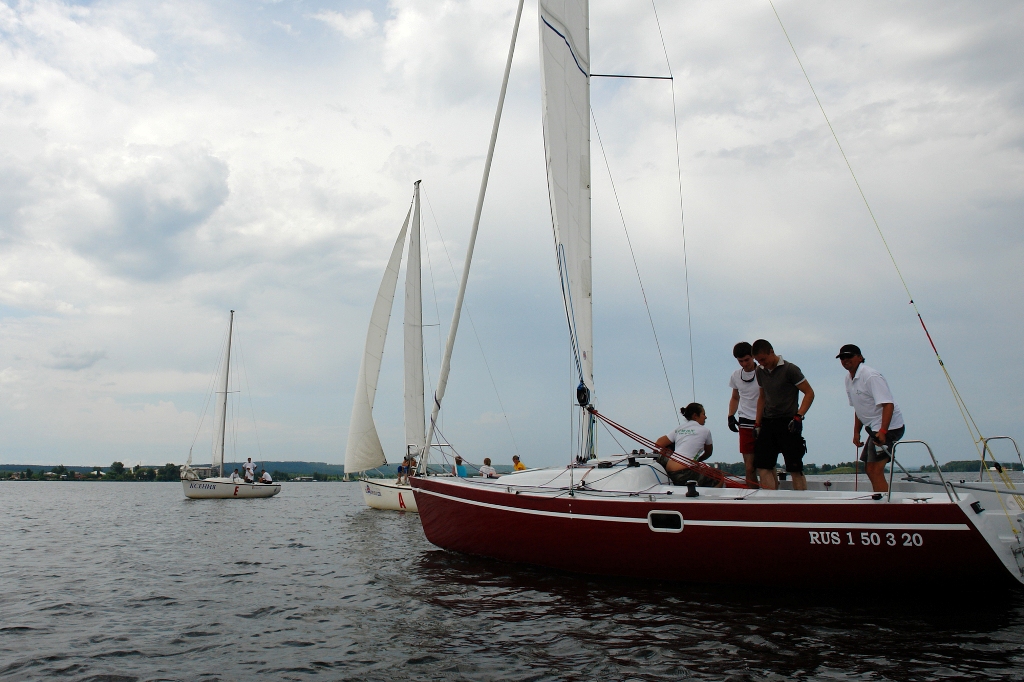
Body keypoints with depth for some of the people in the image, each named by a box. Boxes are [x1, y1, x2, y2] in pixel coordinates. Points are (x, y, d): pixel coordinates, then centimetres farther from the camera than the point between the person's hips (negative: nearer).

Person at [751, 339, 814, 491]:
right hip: (767, 422, 6)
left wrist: (798, 416, -17)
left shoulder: (790, 369, -9)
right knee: (763, 466, -1)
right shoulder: (760, 371, 10)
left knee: (795, 469, -3)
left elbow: (809, 393, -7)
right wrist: (757, 423, 15)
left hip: (788, 423, -6)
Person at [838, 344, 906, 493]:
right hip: (875, 428, 10)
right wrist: (856, 432, 15)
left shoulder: (871, 376, -18)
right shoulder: (848, 379, 10)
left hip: (888, 427, -10)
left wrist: (882, 431, -33)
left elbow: (888, 404, -25)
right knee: (869, 469, 14)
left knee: (875, 470, -15)